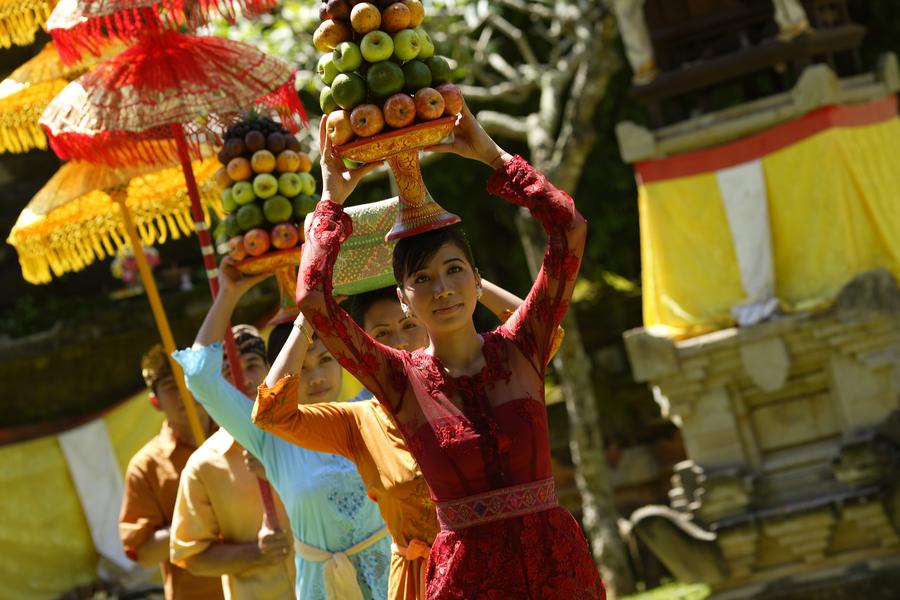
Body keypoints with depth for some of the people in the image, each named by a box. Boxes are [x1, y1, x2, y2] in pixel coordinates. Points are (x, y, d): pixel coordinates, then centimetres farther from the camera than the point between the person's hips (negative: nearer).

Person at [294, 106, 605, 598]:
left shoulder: (521, 350, 2)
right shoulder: (402, 380, -1)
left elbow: (570, 229, -4)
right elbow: (313, 299, -11)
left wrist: (493, 156, 0)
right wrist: (332, 202, 0)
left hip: (558, 560, 1)